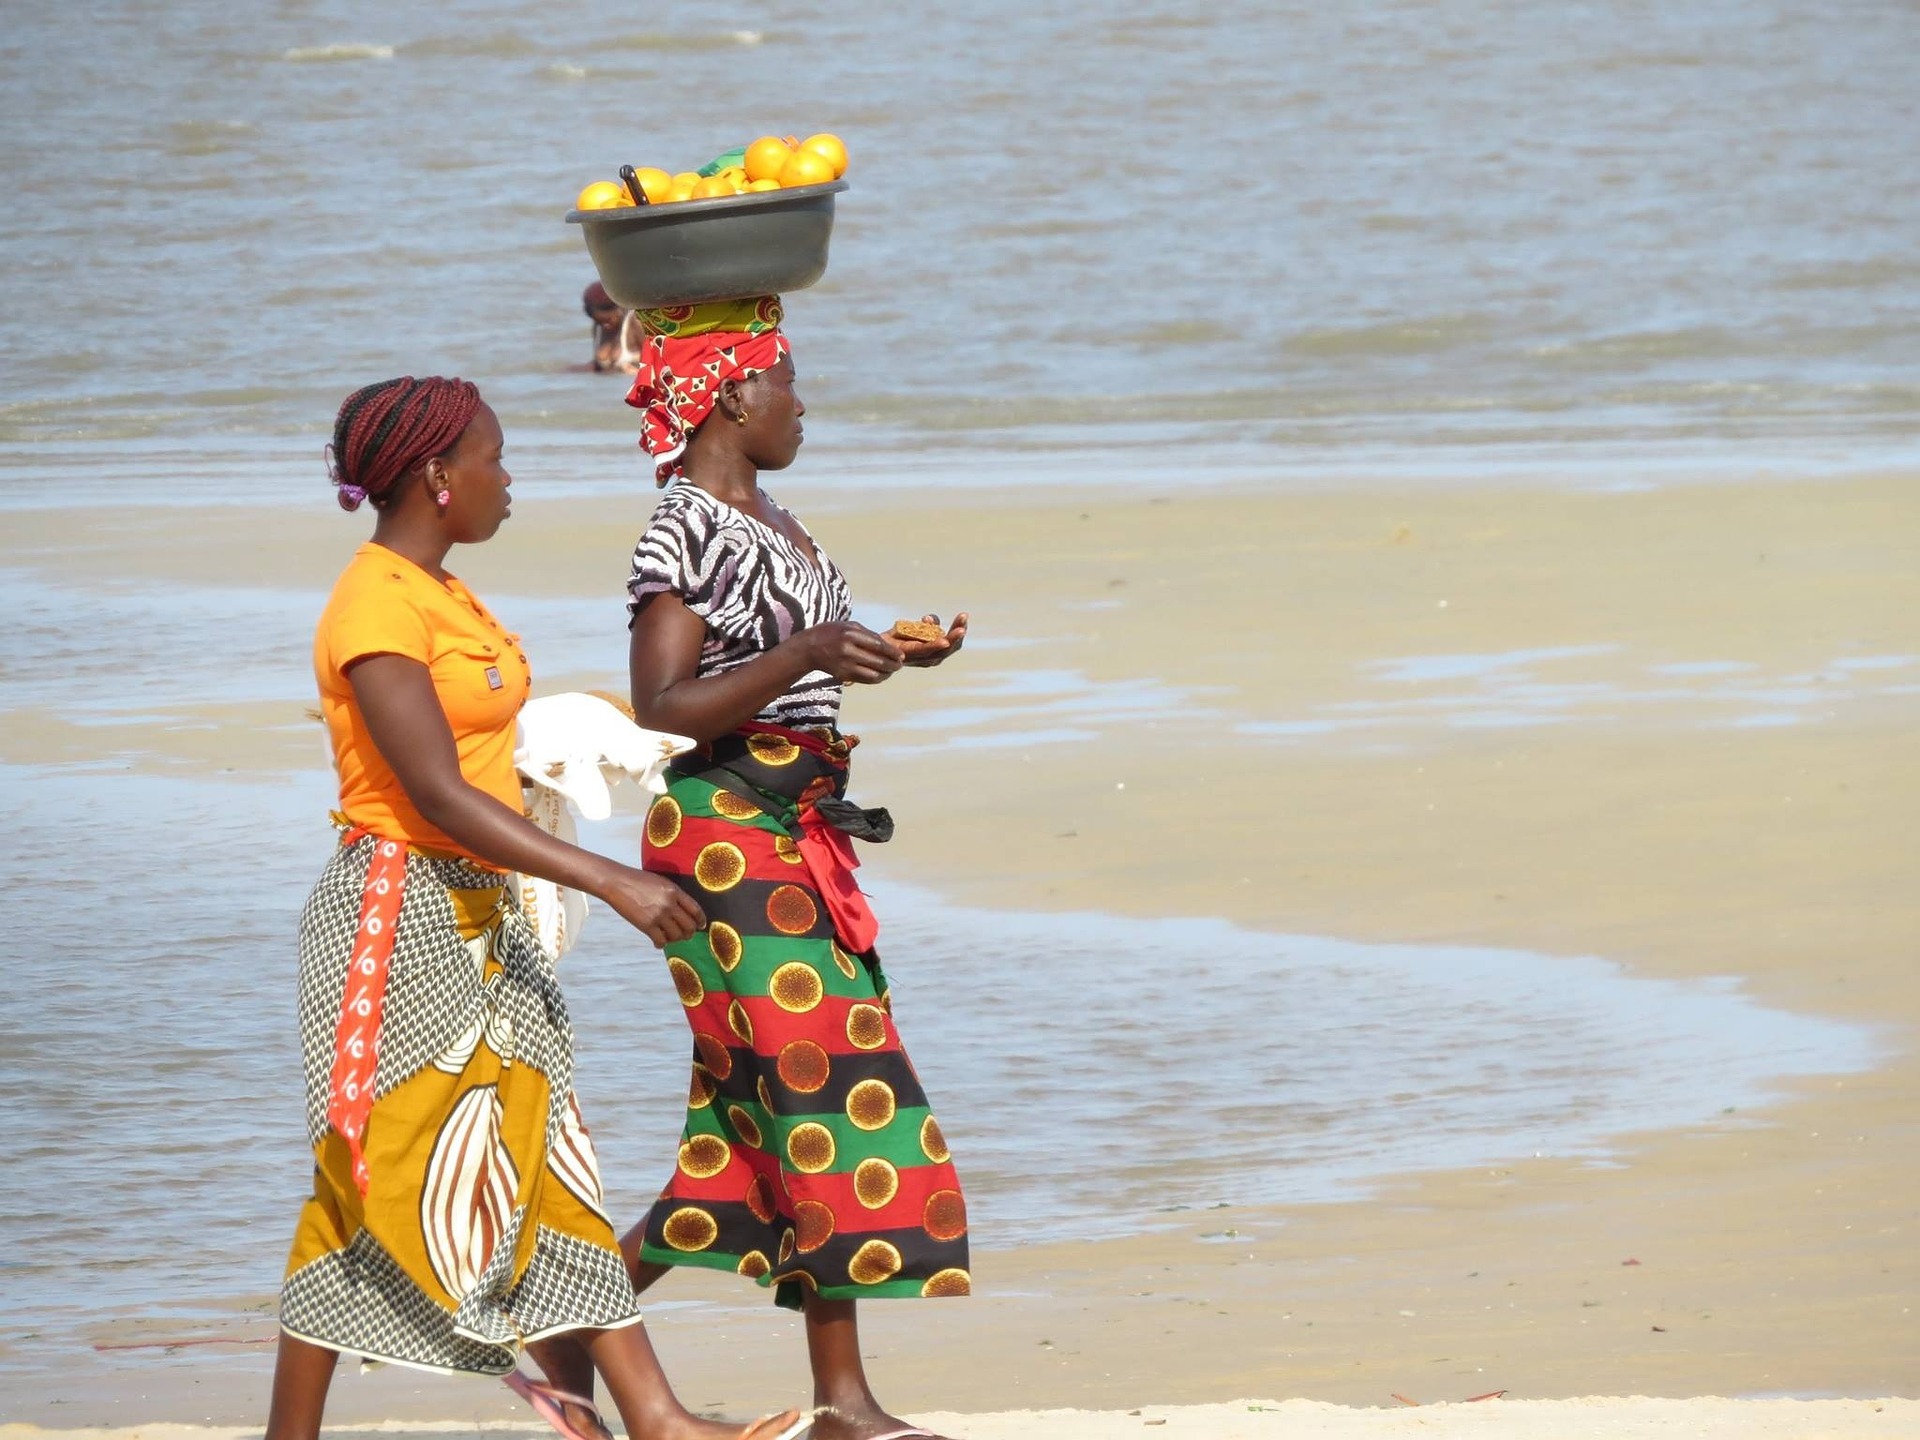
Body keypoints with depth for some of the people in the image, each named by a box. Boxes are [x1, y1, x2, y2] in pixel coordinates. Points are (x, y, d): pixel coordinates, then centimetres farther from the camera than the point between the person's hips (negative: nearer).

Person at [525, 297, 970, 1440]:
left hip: (803, 823, 9)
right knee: (826, 1085, -9)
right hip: (725, 831, -9)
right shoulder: (682, 531, -13)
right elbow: (666, 709, -19)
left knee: (759, 1109, 9)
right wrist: (804, 656, -26)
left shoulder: (772, 522, 15)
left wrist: (889, 656, 9)